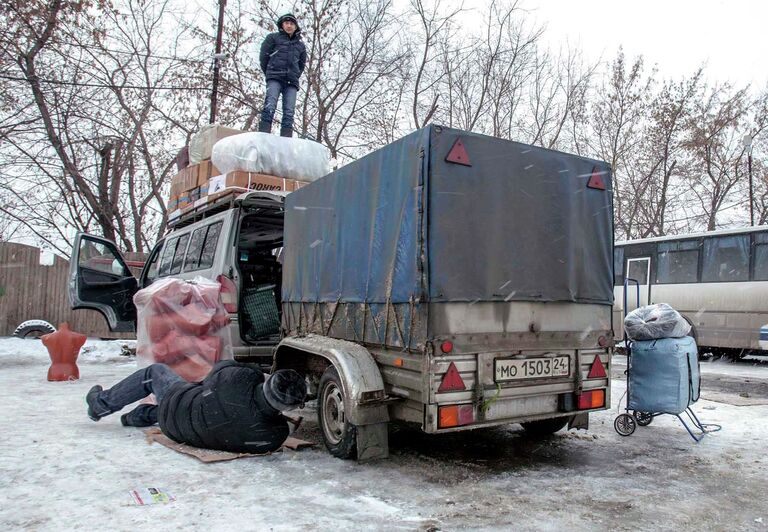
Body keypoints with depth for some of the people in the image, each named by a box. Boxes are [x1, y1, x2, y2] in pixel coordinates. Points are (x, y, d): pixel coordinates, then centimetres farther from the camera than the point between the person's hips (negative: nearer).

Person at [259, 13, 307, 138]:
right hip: (275, 78, -3)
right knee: (270, 106, -20)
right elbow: (263, 56, 10)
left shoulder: (300, 44, 23)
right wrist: (269, 73, 7)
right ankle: (263, 136, -29)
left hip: (291, 81, 3)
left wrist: (296, 76, 16)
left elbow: (302, 63, 29)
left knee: (289, 111, -8)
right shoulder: (273, 37, 14)